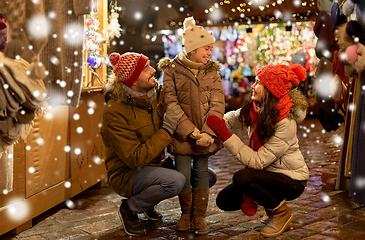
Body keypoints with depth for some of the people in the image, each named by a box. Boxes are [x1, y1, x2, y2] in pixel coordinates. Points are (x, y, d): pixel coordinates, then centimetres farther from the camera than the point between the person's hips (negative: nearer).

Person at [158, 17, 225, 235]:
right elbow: (171, 105, -10)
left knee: (202, 173, 7)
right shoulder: (172, 70, -3)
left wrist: (207, 132, -16)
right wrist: (191, 131, -18)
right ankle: (186, 213, 23)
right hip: (182, 133, -2)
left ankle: (200, 215, 21)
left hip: (205, 133, 2)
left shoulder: (212, 71, 5)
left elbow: (218, 104, -3)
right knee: (183, 176, 0)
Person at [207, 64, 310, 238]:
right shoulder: (256, 109, -7)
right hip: (269, 172, 7)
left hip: (291, 180, -7)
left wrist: (225, 135, -32)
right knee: (224, 200, -1)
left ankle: (281, 213, -6)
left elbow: (258, 161, -30)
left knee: (241, 178, -30)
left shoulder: (285, 124, -29)